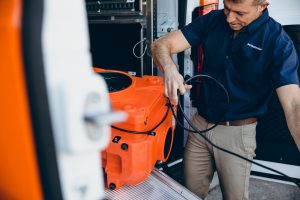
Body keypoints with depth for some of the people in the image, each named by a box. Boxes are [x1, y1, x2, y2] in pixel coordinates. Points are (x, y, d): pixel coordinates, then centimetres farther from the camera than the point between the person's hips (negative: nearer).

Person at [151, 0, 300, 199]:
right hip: (199, 124, 3)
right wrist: (169, 68, -34)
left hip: (237, 132, -3)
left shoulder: (277, 40, -16)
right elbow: (161, 45, -10)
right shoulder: (212, 21, -5)